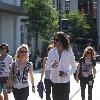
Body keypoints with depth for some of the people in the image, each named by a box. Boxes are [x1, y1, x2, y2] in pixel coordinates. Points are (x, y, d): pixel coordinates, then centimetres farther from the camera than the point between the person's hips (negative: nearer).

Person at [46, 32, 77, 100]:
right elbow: (47, 65, -6)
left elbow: (74, 66, 4)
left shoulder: (69, 52, -5)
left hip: (65, 81, -2)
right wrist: (51, 65, -29)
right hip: (54, 81, 2)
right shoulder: (52, 51, -2)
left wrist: (68, 73, -13)